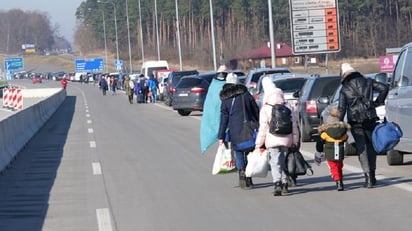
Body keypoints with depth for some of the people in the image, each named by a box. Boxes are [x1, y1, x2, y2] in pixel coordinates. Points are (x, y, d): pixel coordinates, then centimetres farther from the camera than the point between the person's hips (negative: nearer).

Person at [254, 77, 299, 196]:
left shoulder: (265, 109, -6)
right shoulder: (287, 106, 6)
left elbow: (263, 128, -6)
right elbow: (294, 125, 8)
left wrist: (259, 143, 1)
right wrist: (295, 140, 15)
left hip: (272, 141, -4)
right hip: (286, 140, 4)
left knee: (275, 162, -6)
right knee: (284, 161, 17)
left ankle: (277, 184, -23)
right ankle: (285, 184, 22)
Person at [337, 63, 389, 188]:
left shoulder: (344, 89, 1)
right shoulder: (368, 82, 8)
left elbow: (342, 109, -4)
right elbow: (384, 88, 0)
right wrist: (378, 102, 9)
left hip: (355, 122, -2)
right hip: (370, 119, 2)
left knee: (362, 148, -1)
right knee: (371, 146, 16)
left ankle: (368, 177, -12)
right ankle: (372, 175, 21)